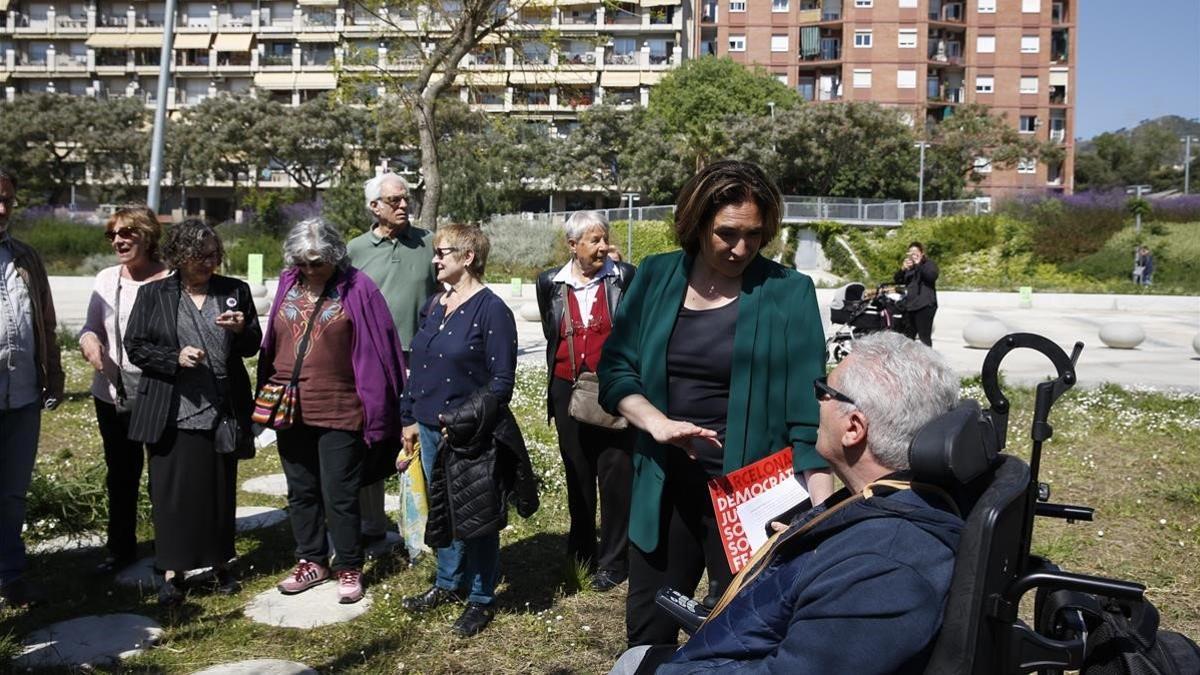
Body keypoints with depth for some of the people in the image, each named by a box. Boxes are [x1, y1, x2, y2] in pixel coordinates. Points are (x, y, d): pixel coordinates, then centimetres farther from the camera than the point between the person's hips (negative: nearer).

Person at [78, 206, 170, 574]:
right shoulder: (106, 279, 6)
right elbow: (92, 326, 12)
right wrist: (88, 339, -9)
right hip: (112, 395, 5)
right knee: (120, 474, 17)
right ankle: (121, 547, 33)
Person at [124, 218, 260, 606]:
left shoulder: (235, 291, 8)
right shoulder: (153, 294, 3)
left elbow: (252, 346, 10)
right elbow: (135, 347, 3)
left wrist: (243, 329, -12)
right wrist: (176, 358, -14)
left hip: (222, 411, 2)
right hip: (172, 414, -1)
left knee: (220, 490, 10)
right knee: (172, 492, 2)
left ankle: (220, 563, 26)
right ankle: (173, 572, 15)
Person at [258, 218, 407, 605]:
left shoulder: (357, 289, -9)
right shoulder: (287, 286, 6)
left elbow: (377, 350, -9)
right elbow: (272, 343, 12)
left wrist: (375, 411, -10)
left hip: (339, 412, -5)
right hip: (291, 410, 5)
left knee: (339, 496, 2)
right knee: (301, 492, 15)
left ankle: (349, 569, 19)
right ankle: (311, 562, 31)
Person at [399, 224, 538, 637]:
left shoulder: (492, 310, -12)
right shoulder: (433, 306, 10)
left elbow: (501, 381, -14)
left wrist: (461, 421, -18)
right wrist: (410, 418, 14)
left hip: (472, 435, -7)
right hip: (431, 430, 7)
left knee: (476, 517, 4)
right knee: (441, 511, 16)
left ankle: (481, 599, 19)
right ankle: (448, 584, 34)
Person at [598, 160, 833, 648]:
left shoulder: (787, 292, -9)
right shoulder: (656, 278, 0)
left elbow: (807, 410, -11)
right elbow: (615, 367, 2)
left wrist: (823, 512, -19)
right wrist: (656, 422, -17)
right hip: (663, 485, 3)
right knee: (646, 632, 16)